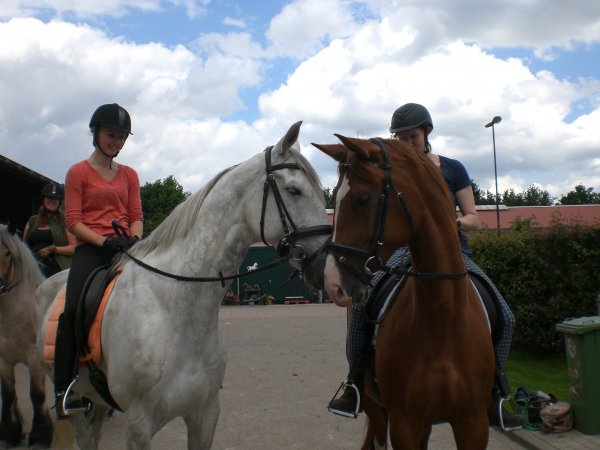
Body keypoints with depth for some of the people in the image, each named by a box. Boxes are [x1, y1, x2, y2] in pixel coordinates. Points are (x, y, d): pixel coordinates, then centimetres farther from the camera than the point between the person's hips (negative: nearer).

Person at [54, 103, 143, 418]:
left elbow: (136, 216, 14)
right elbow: (73, 220, -1)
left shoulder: (129, 175, 19)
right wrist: (105, 241, -17)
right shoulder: (78, 172, 7)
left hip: (125, 248, 4)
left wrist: (134, 239, -9)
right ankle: (63, 388, -15)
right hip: (91, 249, -4)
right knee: (73, 310, -26)